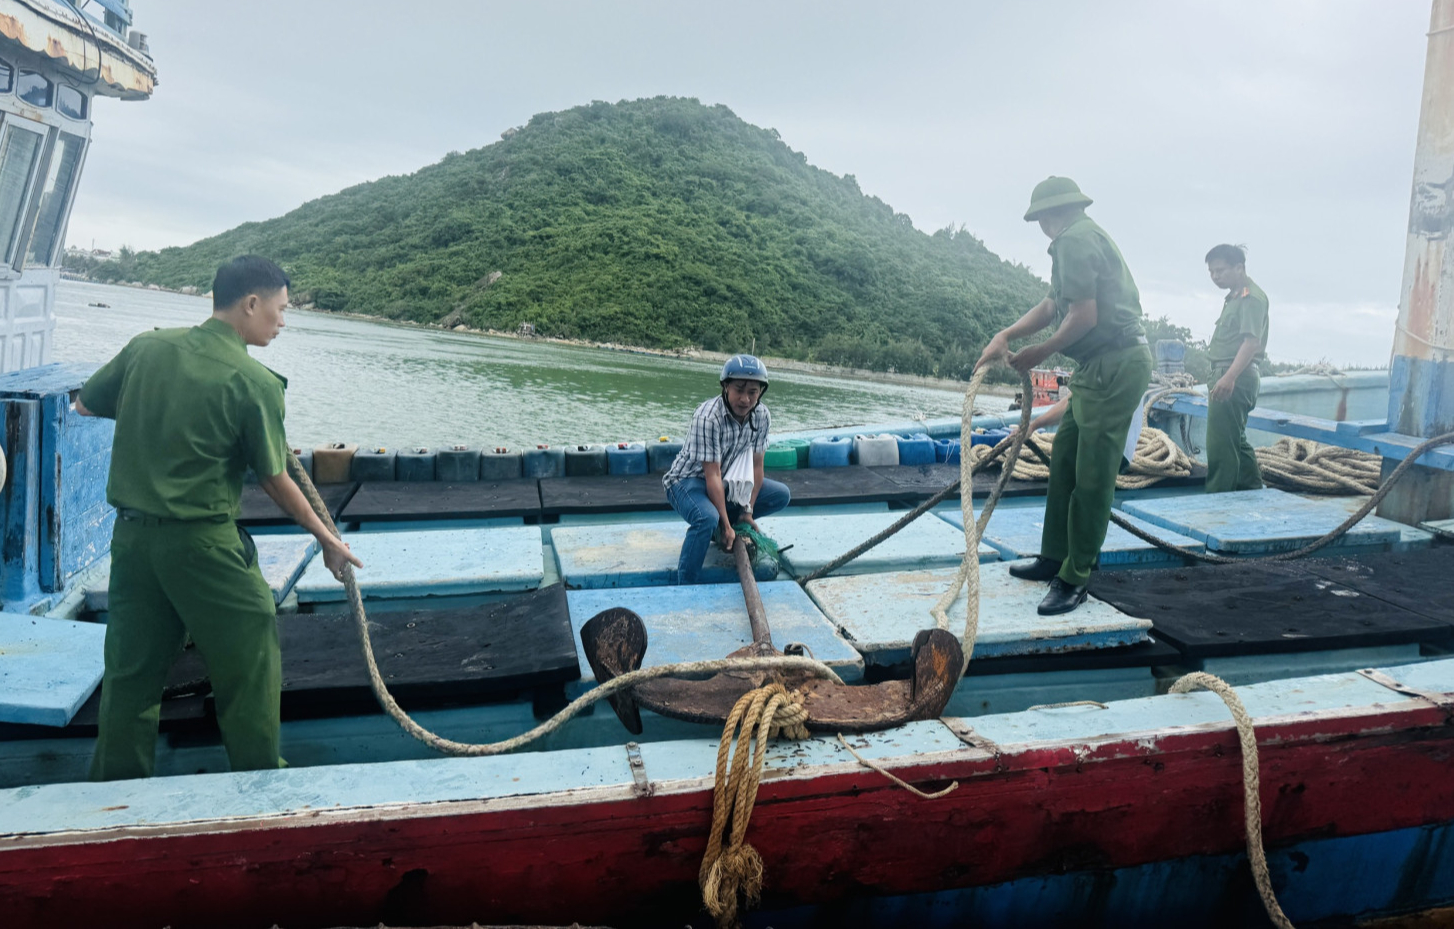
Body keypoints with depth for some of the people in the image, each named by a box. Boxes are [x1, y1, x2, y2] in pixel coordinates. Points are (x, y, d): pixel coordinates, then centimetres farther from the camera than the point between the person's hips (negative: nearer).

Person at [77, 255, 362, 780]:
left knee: (132, 668, 17)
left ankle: (117, 783, 30)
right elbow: (275, 481, -7)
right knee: (250, 660, 10)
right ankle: (259, 776, 22)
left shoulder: (147, 348, 1)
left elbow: (85, 407, 13)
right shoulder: (255, 383, -14)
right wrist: (327, 539, 5)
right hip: (202, 542, -6)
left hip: (130, 534, 6)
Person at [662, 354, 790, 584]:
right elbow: (712, 475, -28)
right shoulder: (708, 417, -29)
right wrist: (726, 526, -28)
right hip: (688, 479, -7)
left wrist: (747, 510, -9)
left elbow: (756, 465, -4)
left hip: (727, 482, 7)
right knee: (707, 519, -37)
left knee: (782, 495, 1)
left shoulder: (762, 416, -11)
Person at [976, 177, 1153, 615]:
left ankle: (1074, 579, 2)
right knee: (1063, 460, 16)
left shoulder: (1074, 240, -12)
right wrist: (1004, 336, 8)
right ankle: (1054, 558, 27)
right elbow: (1052, 305, 20)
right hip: (1100, 368, 11)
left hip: (1115, 367, -11)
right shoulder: (1087, 236, 21)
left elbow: (1084, 316, -20)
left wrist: (1039, 353, -6)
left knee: (1092, 476, -6)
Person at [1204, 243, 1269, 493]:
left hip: (1236, 378, -11)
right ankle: (1254, 493, 28)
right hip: (1227, 377, 11)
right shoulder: (1234, 297, 20)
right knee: (1236, 442, 18)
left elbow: (1251, 341, -23)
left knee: (1221, 444, -11)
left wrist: (1229, 377, -33)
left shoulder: (1251, 297, -12)